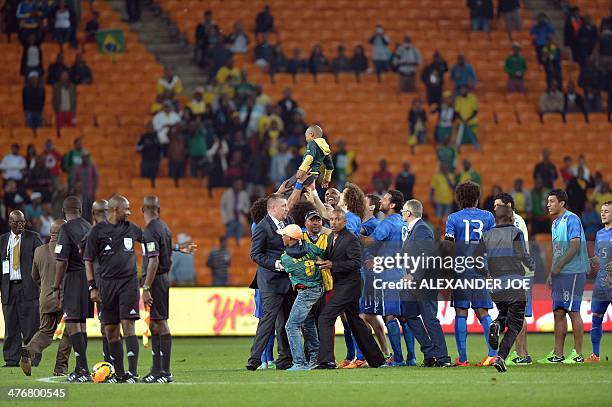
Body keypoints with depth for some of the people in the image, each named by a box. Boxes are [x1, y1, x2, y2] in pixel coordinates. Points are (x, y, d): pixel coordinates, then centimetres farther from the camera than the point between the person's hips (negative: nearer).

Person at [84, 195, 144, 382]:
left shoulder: (131, 228, 8)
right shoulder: (98, 230, 0)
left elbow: (150, 241, 25)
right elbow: (88, 260, 1)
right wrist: (92, 287, -4)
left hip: (128, 281, 0)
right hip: (107, 282, 0)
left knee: (128, 326, -11)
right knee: (110, 330, 3)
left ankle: (132, 373, -14)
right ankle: (119, 374, 13)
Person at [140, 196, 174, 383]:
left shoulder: (150, 231, -15)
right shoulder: (164, 227, 13)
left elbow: (154, 261, -22)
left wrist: (146, 288, -21)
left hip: (155, 280, -9)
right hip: (164, 277, 9)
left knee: (160, 324, -8)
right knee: (154, 324, 14)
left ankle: (165, 372, -8)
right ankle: (157, 370, 18)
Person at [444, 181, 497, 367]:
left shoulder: (453, 218, 0)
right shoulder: (488, 217, 6)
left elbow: (448, 245, -6)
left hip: (460, 269, -2)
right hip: (481, 270, 2)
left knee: (461, 313, 1)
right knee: (482, 312, 6)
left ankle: (462, 358, -1)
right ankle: (493, 353, -8)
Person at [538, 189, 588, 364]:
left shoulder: (571, 219, -10)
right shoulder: (556, 223, 18)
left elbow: (575, 246, -18)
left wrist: (558, 267, -16)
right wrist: (551, 274, 17)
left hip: (572, 272, -9)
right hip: (559, 274, 9)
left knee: (573, 311, -6)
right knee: (558, 312, 7)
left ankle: (578, 354, -2)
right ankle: (557, 354, 9)